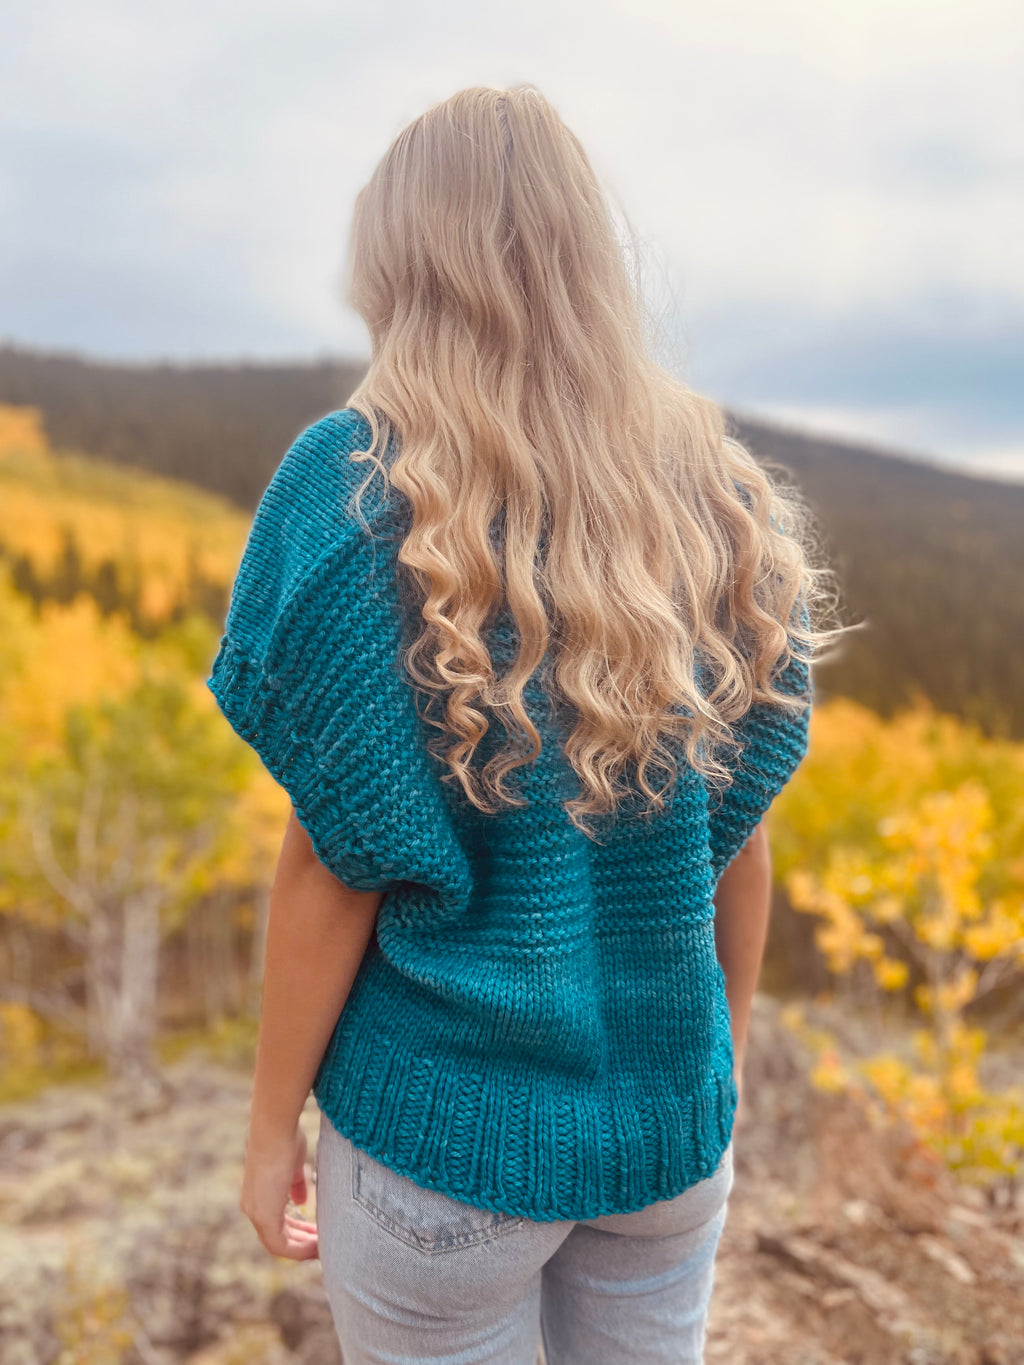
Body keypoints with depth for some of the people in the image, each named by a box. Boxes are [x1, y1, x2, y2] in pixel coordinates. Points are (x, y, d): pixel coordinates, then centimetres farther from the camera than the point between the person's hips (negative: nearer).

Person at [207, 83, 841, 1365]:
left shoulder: (356, 494, -17)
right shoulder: (726, 501, -6)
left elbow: (337, 862, -16)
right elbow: (738, 823, 0)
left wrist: (272, 1123, -2)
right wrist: (729, 1045, 14)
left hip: (446, 1132, -3)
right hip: (672, 1117, 4)